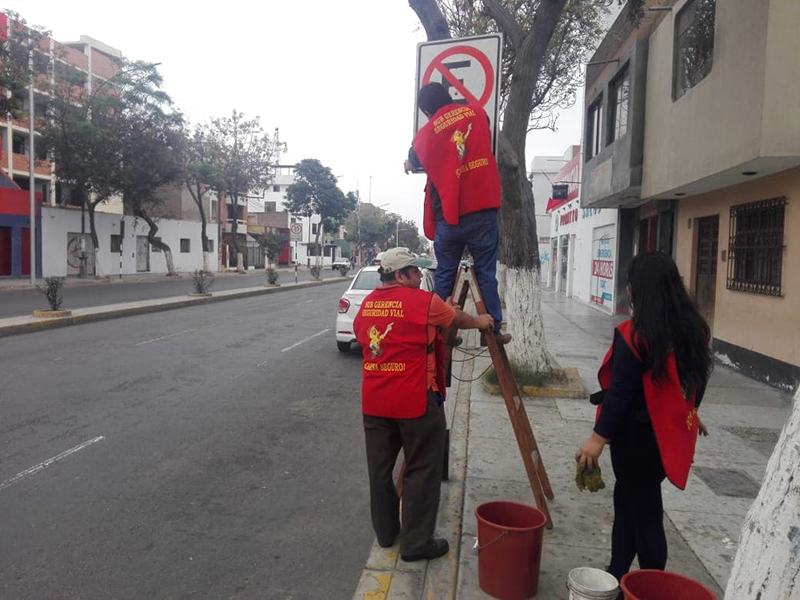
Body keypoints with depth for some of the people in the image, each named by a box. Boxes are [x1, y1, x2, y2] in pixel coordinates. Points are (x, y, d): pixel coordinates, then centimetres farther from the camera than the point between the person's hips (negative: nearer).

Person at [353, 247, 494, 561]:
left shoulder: (367, 304, 7)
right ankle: (416, 543, 12)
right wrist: (480, 321, 26)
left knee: (380, 469, 15)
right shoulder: (424, 301, -10)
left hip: (373, 402, 7)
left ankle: (385, 533, 30)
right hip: (415, 402, -6)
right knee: (422, 471, 5)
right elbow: (457, 319, 6)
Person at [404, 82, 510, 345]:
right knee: (486, 273, 5)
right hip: (483, 211, 0)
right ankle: (493, 329, 4)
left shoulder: (425, 134, 3)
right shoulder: (476, 113, 6)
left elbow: (413, 163, 23)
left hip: (448, 217, 0)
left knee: (445, 275, 11)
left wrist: (408, 166, 46)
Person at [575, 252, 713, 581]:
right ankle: (616, 575, 31)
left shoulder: (635, 335, -21)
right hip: (670, 432, 8)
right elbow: (697, 376, 14)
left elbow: (620, 392, -21)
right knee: (627, 498, 20)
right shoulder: (692, 329, 2)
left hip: (638, 434, -8)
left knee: (643, 509, 6)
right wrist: (689, 414, 29)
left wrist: (598, 438, -16)